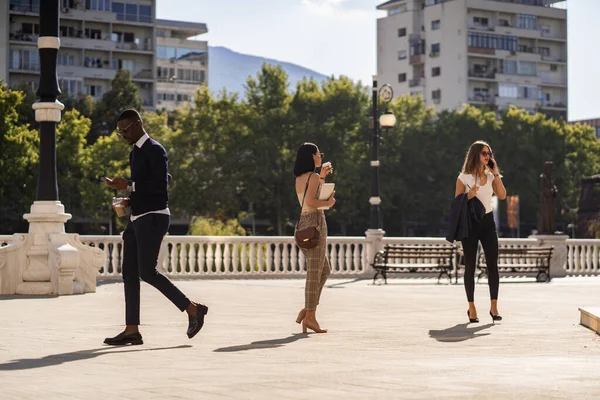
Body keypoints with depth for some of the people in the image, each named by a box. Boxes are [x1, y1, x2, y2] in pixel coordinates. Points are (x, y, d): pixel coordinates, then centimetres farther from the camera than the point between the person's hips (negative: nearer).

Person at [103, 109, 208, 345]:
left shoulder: (154, 150, -10)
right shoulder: (135, 153, 19)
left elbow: (160, 185, -20)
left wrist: (128, 186, -20)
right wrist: (130, 200, 11)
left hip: (153, 218, -9)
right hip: (138, 219, 9)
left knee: (147, 272, -15)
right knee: (129, 273, 4)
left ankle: (193, 309, -4)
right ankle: (131, 331, 5)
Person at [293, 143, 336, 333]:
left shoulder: (299, 179, 16)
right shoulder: (313, 177, -10)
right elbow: (311, 201, -21)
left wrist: (322, 176, 27)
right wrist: (329, 203, -6)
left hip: (303, 224, 9)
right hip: (315, 222, -9)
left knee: (324, 270, 17)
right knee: (314, 272, -6)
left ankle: (307, 310, 10)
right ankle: (310, 316, -7)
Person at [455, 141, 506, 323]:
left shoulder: (490, 176, 10)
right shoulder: (463, 178, -2)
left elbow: (502, 195, -3)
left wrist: (496, 174, -5)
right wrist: (468, 196, -20)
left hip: (488, 221, 3)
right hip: (470, 222, -3)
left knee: (492, 264, -4)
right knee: (470, 266, 1)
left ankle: (494, 307, -1)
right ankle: (471, 308, 8)